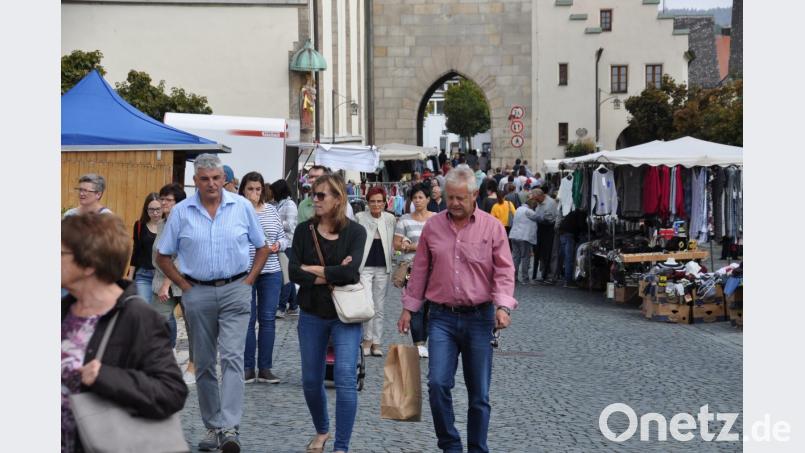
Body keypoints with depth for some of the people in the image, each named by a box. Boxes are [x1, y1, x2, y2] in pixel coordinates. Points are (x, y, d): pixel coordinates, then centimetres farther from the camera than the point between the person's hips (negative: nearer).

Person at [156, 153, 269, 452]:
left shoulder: (242, 206, 1)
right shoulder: (181, 212, 1)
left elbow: (262, 248, 11)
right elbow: (163, 257, 8)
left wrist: (248, 281, 1)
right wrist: (184, 286, 0)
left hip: (235, 292, -2)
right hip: (198, 293, 2)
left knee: (232, 357, -14)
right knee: (204, 363, 8)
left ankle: (230, 428, -20)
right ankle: (213, 427, 20)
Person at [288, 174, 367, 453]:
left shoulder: (355, 232, -7)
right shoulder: (304, 230, 0)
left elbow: (350, 271, -20)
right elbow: (293, 272, -9)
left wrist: (313, 269, -12)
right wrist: (331, 276, -16)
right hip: (311, 315, 3)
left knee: (345, 380, -12)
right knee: (311, 381, 12)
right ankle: (321, 431, 38)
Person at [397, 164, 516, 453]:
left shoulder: (492, 227, -2)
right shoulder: (433, 226, 4)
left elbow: (504, 272, -4)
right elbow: (420, 271, 11)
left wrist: (503, 305, -18)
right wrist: (408, 307, 10)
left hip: (479, 318, -1)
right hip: (442, 317, 1)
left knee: (479, 394, 6)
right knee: (437, 383, -11)